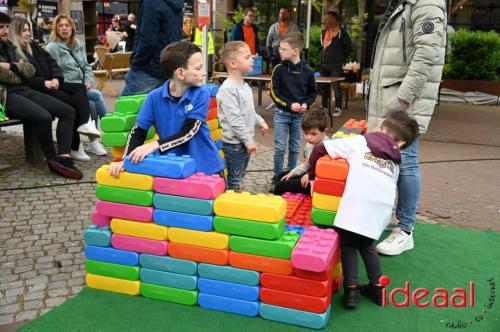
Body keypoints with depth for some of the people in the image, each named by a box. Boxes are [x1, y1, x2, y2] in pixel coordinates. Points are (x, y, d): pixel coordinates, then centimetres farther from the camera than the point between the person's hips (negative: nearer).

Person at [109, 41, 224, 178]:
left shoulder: (201, 95, -11)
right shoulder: (155, 97, -8)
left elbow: (189, 132, -20)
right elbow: (138, 131, -2)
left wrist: (155, 145, -28)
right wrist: (126, 159, -15)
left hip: (206, 166, 0)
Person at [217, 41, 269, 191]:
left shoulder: (245, 86, 11)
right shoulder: (228, 89, -21)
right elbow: (234, 120, -24)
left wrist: (260, 122, 14)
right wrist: (248, 140, -21)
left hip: (245, 142, 9)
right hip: (234, 144, -9)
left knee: (240, 178, 21)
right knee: (233, 181, 2)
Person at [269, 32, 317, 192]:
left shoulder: (307, 71, -3)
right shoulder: (279, 69, -6)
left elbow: (312, 92, 7)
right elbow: (274, 92, -6)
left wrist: (306, 104, -11)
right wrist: (289, 104, -15)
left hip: (299, 115, 1)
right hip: (282, 113, -1)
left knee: (295, 147, 11)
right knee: (280, 147, 0)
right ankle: (277, 177, 13)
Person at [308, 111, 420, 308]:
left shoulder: (359, 142, 19)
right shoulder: (395, 162, 30)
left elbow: (320, 149, 16)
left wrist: (312, 176, 29)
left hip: (357, 202, -4)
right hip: (383, 208, 4)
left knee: (348, 244, 16)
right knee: (367, 246, 27)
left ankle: (351, 290, 10)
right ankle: (377, 288, 27)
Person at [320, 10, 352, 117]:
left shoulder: (341, 33, -7)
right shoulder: (324, 32, 13)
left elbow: (348, 48, -3)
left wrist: (340, 58, -2)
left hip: (335, 65, -7)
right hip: (323, 65, 7)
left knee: (336, 87, -5)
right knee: (324, 87, 12)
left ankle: (338, 108, 5)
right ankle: (324, 106, 23)